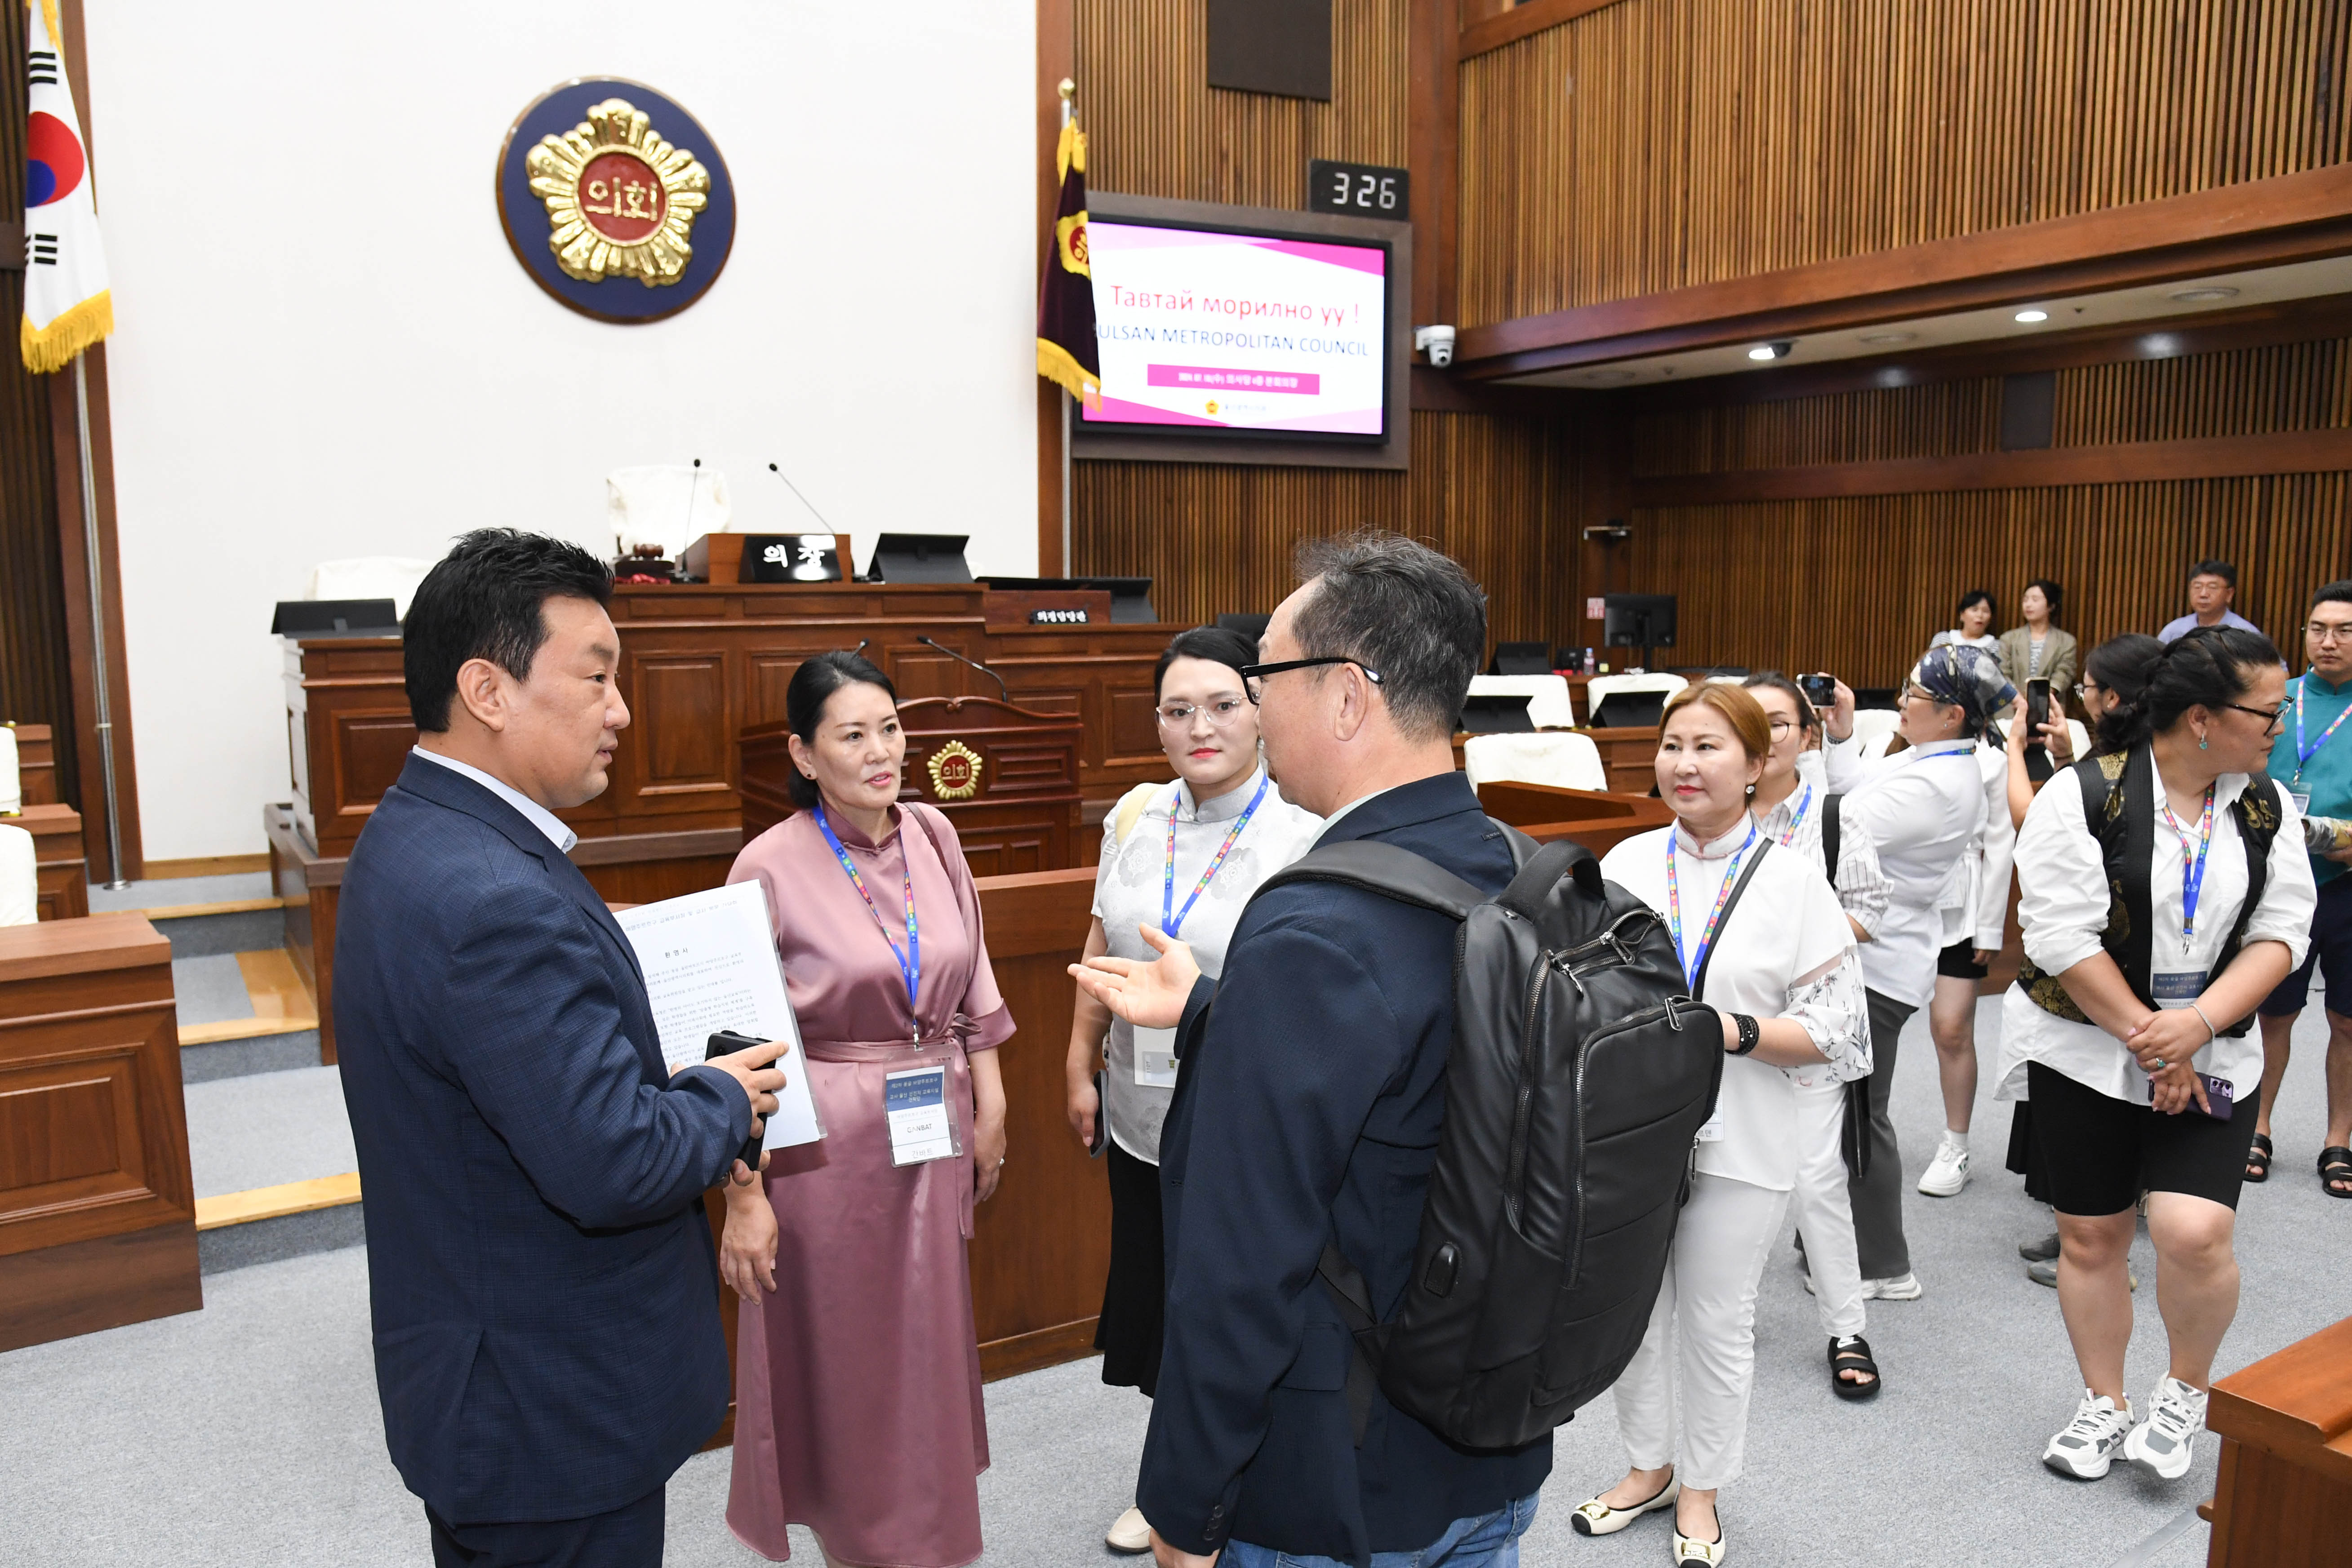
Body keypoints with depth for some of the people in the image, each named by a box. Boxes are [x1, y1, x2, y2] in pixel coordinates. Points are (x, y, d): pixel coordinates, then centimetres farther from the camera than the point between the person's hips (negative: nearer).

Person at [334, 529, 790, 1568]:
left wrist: (680, 1128, 4)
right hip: (554, 1411, -10)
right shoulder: (496, 899, -30)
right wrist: (724, 1101, -13)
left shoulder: (418, 836, 3)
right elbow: (614, 1165, -31)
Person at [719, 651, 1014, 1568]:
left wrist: (989, 1108, 10)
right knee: (842, 1356, 11)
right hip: (827, 1140, -4)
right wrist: (745, 1193, -12)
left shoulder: (933, 835, 0)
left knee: (926, 1344, 18)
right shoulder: (772, 866, -14)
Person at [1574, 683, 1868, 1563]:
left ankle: (1700, 1488, 34)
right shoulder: (1628, 863, 2)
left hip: (1739, 1143, -2)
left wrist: (1733, 1031, -20)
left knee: (1716, 1321, 11)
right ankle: (1650, 1464, 38)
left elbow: (1837, 1031, -7)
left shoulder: (1792, 879, -6)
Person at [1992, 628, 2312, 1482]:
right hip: (2084, 1050, -2)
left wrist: (2196, 1025, -16)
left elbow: (2281, 931, -2)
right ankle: (2104, 1404, 30)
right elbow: (2065, 939, -15)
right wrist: (2150, 1043, -13)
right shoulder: (2085, 796, -12)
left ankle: (2188, 1388, 17)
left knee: (2195, 1233, -13)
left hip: (2208, 1057, 3)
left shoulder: (2267, 805, 3)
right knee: (2091, 1237, 8)